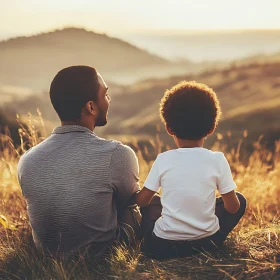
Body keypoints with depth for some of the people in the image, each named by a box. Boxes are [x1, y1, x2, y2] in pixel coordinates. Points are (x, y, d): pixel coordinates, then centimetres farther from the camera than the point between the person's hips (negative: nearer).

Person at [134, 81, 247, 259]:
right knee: (240, 200, 21)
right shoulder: (218, 160, -10)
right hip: (207, 243, -1)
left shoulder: (163, 160, -8)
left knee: (152, 201, 29)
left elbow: (141, 200, -1)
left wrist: (136, 195, 23)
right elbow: (232, 207, -4)